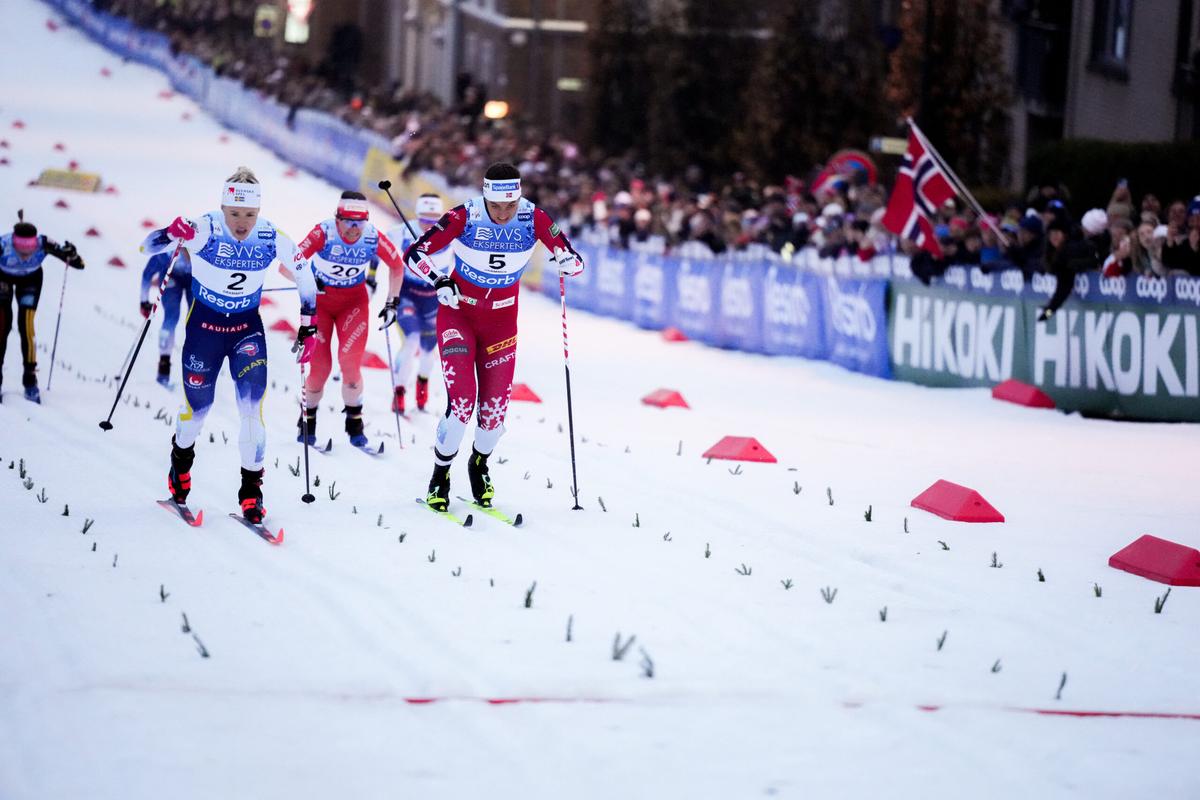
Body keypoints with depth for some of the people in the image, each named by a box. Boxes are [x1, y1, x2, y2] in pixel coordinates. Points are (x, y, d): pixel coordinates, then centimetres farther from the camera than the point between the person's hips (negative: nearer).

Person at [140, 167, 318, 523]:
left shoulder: (272, 238, -17)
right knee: (197, 408, 9)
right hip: (204, 324, -1)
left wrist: (309, 328, -1)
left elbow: (305, 276, 0)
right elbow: (148, 246, -25)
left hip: (247, 328, 1)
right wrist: (171, 234, -47)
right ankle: (181, 459, 41)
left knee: (252, 407, -12)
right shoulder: (204, 230, -22)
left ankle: (251, 489, 1)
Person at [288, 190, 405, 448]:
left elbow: (397, 266, 0)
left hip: (354, 300, 1)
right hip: (320, 300, -1)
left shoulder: (373, 238, -20)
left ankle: (354, 423, 4)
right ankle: (308, 420, 21)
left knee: (350, 362, -15)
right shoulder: (324, 233, -28)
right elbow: (288, 265, -34)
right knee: (320, 366, -5)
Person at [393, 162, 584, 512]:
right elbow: (414, 253, -19)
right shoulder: (464, 217, -23)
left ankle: (479, 464, 33)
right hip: (458, 311, -3)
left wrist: (568, 262, -34)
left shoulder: (534, 218, -17)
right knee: (461, 401, -16)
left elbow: (573, 260, -10)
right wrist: (438, 280, -37)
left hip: (501, 320, 3)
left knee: (495, 406, 2)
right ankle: (440, 476, 6)